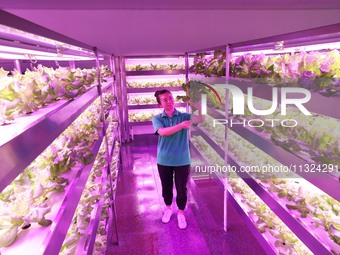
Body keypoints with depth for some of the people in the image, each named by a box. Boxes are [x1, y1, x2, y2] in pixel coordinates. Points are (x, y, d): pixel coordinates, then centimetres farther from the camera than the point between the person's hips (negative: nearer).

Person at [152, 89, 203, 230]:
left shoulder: (184, 116, -4)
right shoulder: (157, 119, -5)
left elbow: (201, 118, -20)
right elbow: (163, 132, -24)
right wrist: (182, 125, -32)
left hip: (182, 160, 0)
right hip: (164, 161, 1)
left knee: (181, 188, 10)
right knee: (166, 187, 18)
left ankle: (181, 213, 35)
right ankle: (168, 208, 45)